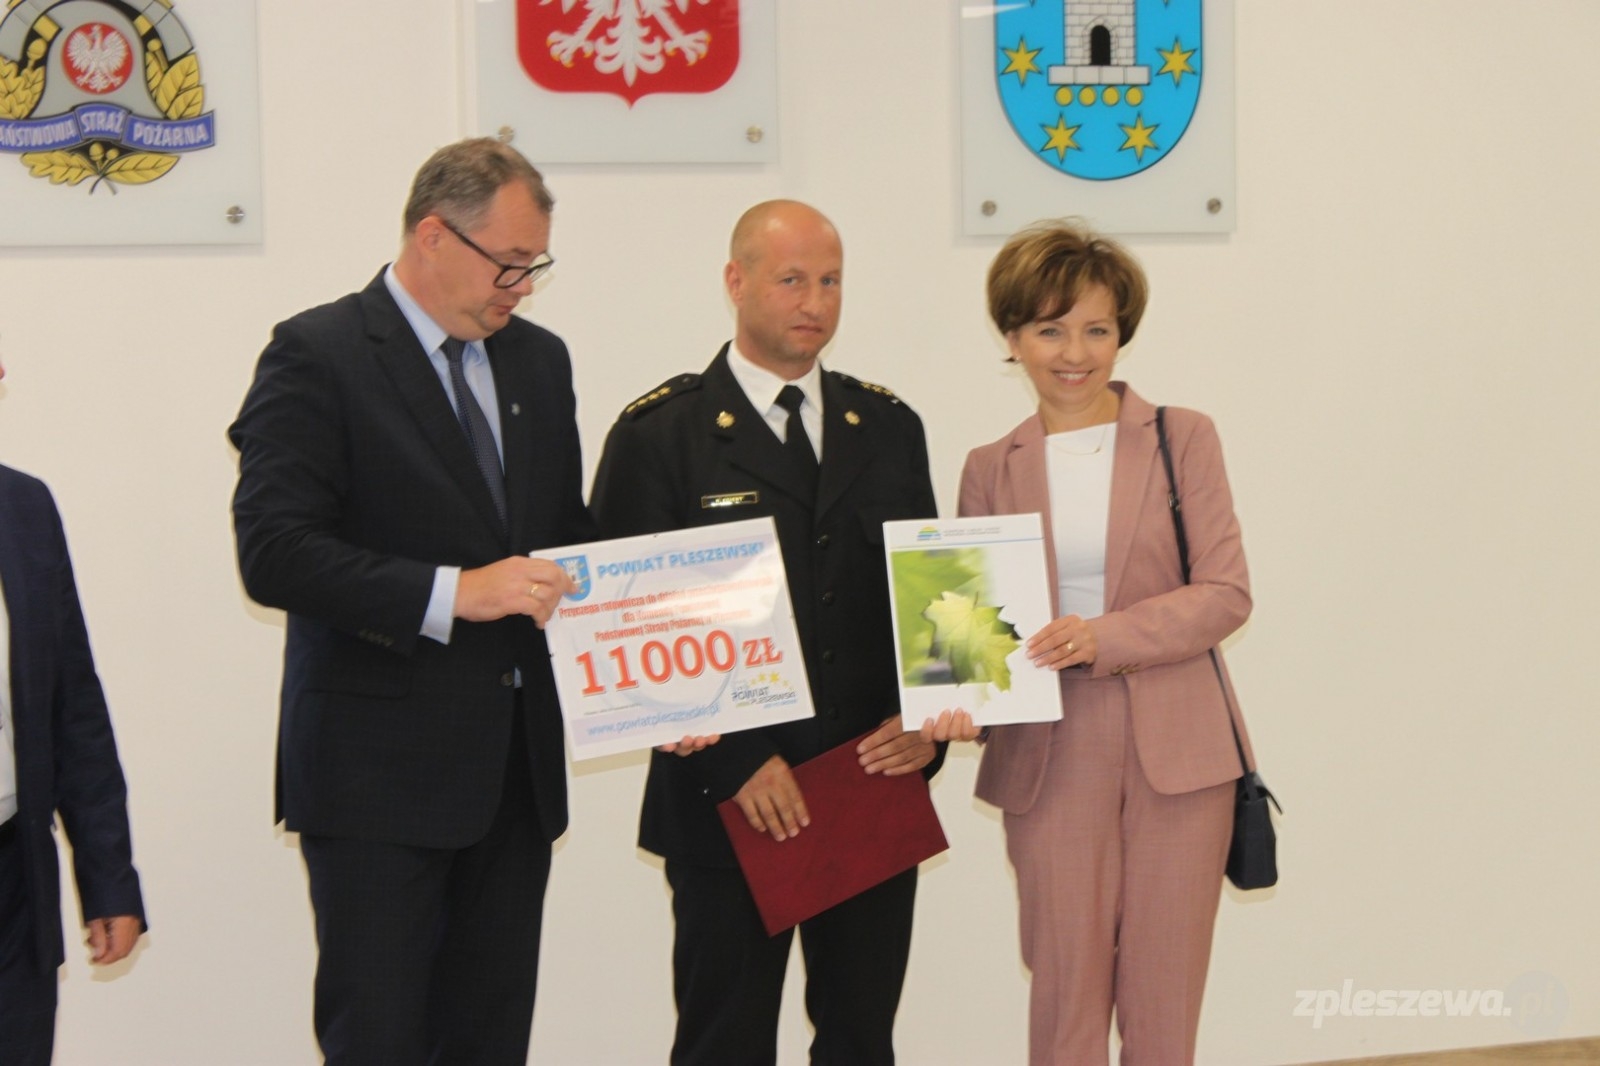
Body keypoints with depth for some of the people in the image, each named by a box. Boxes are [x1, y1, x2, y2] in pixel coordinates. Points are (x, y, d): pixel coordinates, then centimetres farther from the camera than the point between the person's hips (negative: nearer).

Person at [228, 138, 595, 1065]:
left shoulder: (539, 360, 14)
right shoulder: (318, 356, -8)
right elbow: (272, 554, -17)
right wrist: (452, 592, -23)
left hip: (516, 766, 6)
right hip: (379, 771, -6)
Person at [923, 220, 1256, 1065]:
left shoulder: (1181, 438, 3)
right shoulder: (991, 469, 9)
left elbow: (1227, 593, -4)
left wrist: (1106, 637, -17)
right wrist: (961, 702, -11)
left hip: (1176, 750, -1)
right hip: (1051, 758, 1)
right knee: (1066, 993, 2)